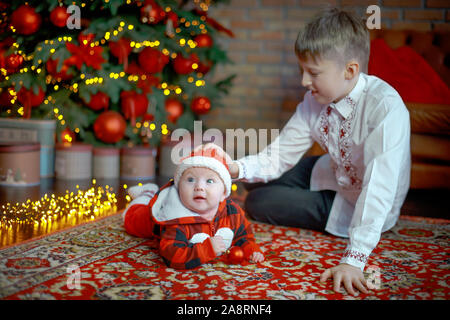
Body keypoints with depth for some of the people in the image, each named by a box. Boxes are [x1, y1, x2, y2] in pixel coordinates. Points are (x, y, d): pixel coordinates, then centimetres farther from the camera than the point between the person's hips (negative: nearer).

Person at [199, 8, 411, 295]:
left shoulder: (385, 107, -35)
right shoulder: (314, 101, -13)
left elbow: (379, 186, -41)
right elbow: (277, 158, -13)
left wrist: (353, 260, -45)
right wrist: (236, 168, -33)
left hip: (363, 206, -6)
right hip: (334, 176, 7)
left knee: (257, 202, -7)